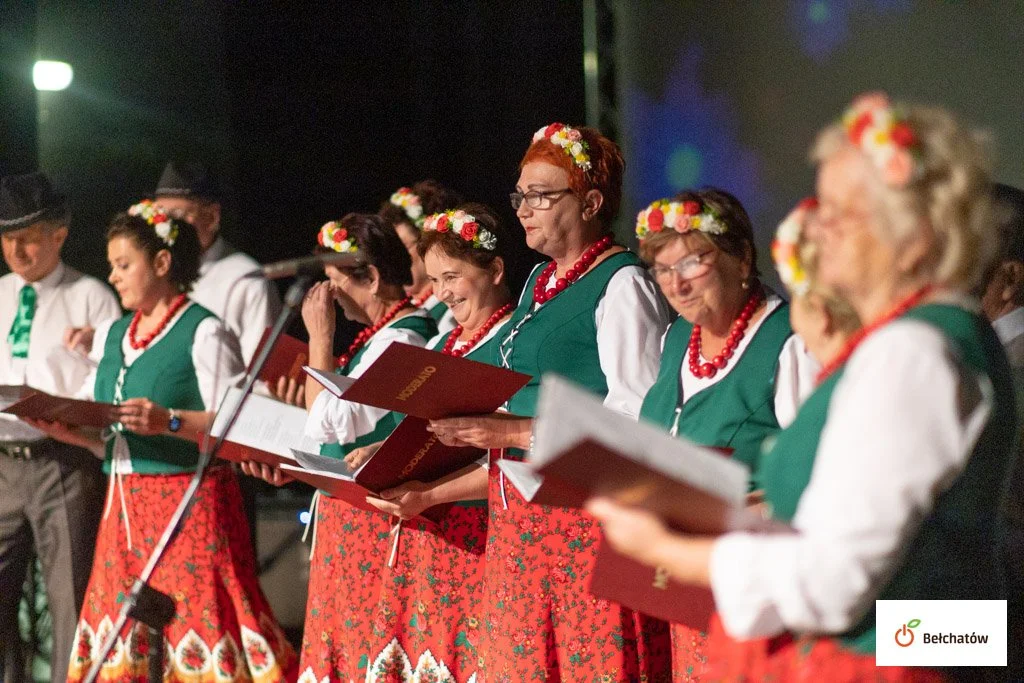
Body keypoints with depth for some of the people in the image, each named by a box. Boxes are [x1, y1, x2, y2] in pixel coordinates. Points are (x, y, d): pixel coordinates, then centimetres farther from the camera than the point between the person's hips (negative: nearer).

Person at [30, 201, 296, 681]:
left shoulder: (204, 333, -6)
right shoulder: (111, 335, 16)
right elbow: (108, 438, 17)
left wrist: (168, 422, -26)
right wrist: (64, 428, -2)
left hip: (190, 501, -7)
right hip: (125, 504, 7)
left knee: (196, 620, -9)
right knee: (123, 621, 6)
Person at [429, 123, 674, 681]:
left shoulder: (622, 284, -10)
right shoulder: (540, 280, 17)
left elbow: (637, 418, -19)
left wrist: (511, 431, -21)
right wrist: (474, 424, 4)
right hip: (519, 513, 8)